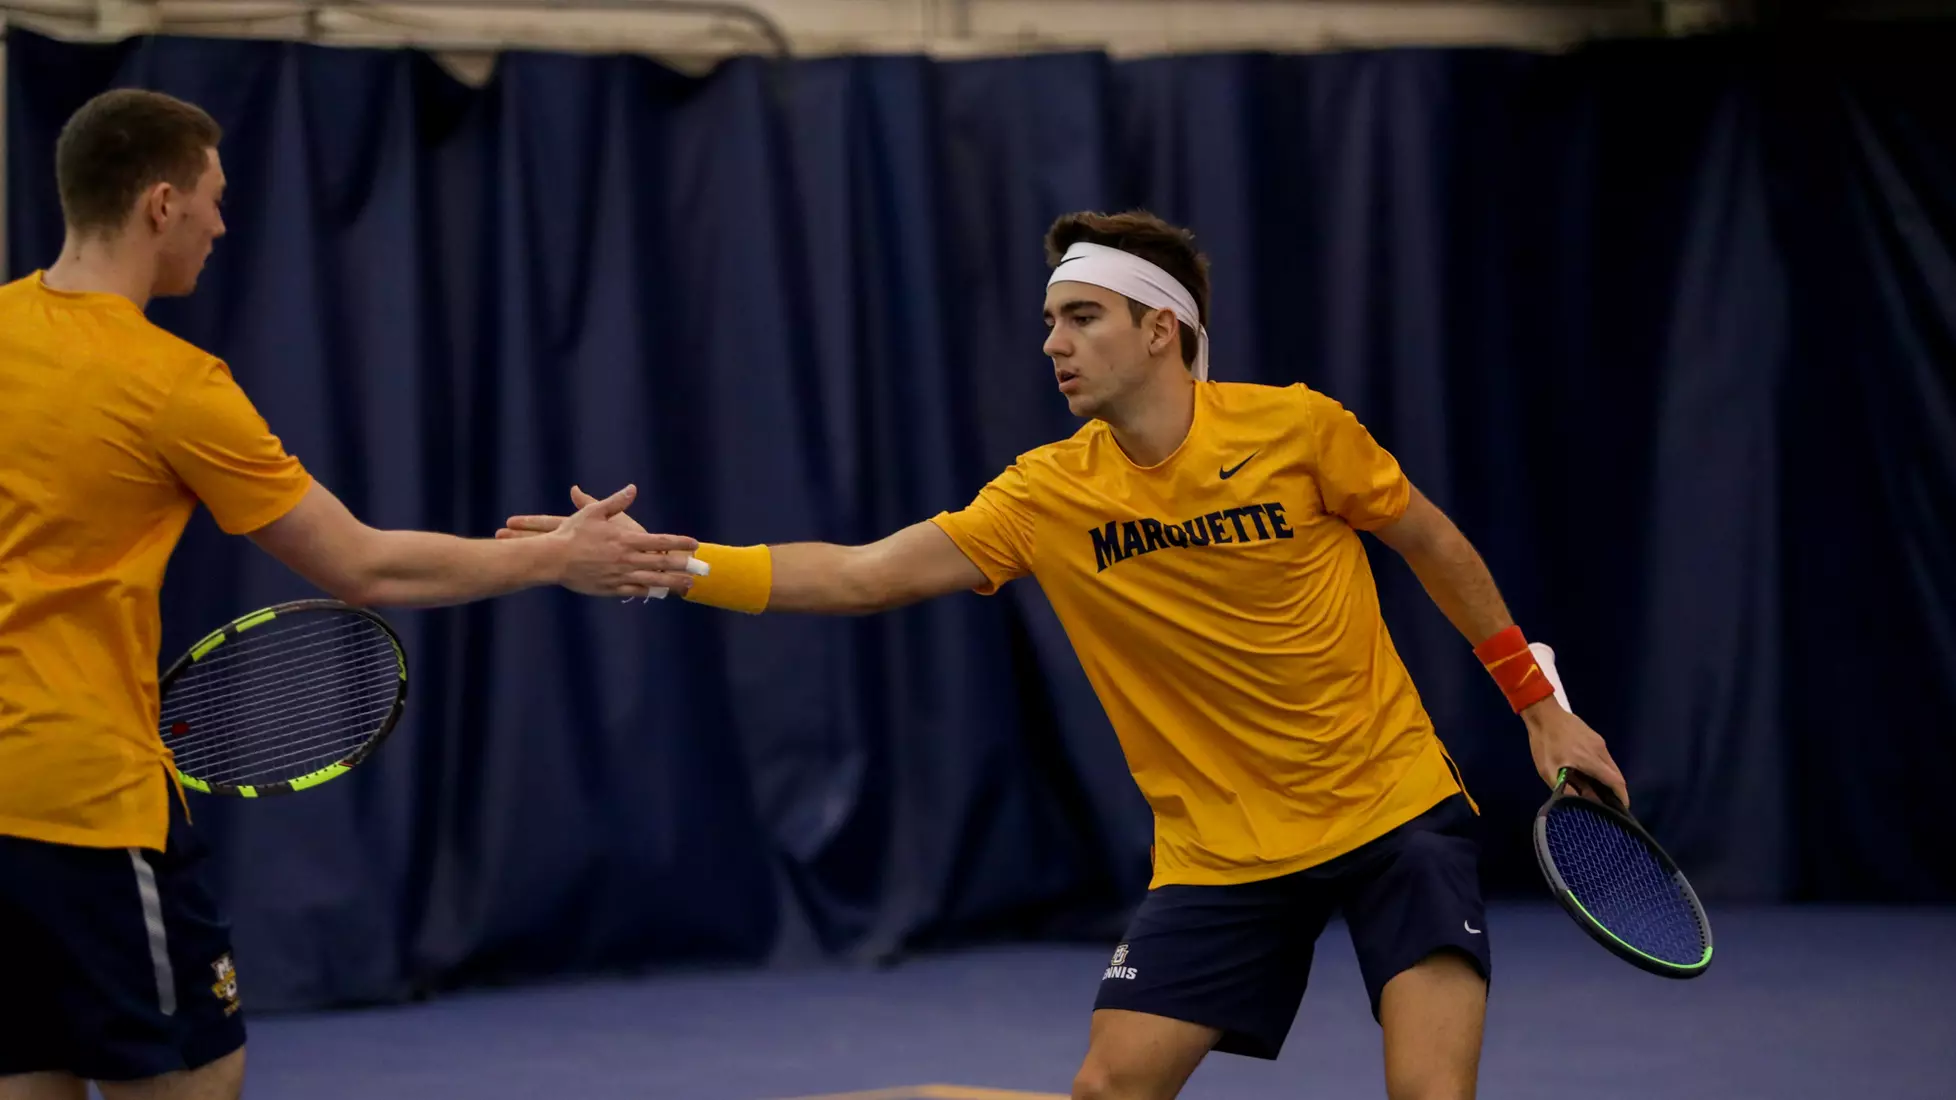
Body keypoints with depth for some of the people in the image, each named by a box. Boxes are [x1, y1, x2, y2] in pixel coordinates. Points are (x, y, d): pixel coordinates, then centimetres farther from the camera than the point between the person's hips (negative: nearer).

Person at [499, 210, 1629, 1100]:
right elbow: (865, 575, -11)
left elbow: (1435, 543, 4)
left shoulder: (1298, 429, -12)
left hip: (1398, 808, -3)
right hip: (1221, 850, 3)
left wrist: (1542, 705, 7)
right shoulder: (1048, 494, -6)